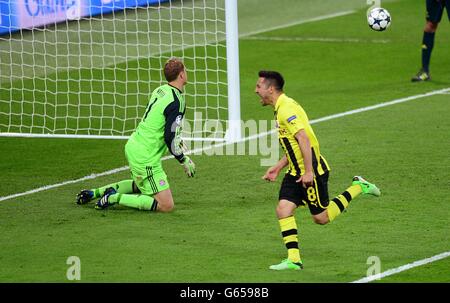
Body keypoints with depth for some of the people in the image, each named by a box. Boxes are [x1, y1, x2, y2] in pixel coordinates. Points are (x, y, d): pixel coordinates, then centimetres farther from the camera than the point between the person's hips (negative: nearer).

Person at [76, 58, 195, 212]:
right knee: (166, 205, -8)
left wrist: (181, 145, 23)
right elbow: (170, 138, -21)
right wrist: (184, 161, -9)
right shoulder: (176, 102, -20)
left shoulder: (160, 90, 7)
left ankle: (96, 192, 26)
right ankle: (115, 198, -9)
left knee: (140, 185, 36)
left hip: (133, 146, 10)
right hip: (145, 158, -9)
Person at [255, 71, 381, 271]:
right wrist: (277, 168, 19)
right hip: (296, 171, 9)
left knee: (321, 217, 0)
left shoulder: (286, 108, -18)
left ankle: (357, 188, 14)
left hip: (311, 171, -9)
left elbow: (303, 139, -25)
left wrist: (309, 172, -27)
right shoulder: (280, 109, 15)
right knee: (283, 209, -4)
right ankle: (293, 259, -5)